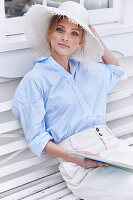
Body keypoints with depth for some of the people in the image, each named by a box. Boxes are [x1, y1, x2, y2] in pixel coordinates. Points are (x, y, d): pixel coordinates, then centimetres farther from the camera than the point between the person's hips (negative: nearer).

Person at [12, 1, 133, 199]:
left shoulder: (88, 69, 16)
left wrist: (98, 40, 23)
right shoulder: (35, 80, -2)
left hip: (111, 143, 6)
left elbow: (116, 70, 39)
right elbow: (37, 139, -4)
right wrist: (76, 158, -18)